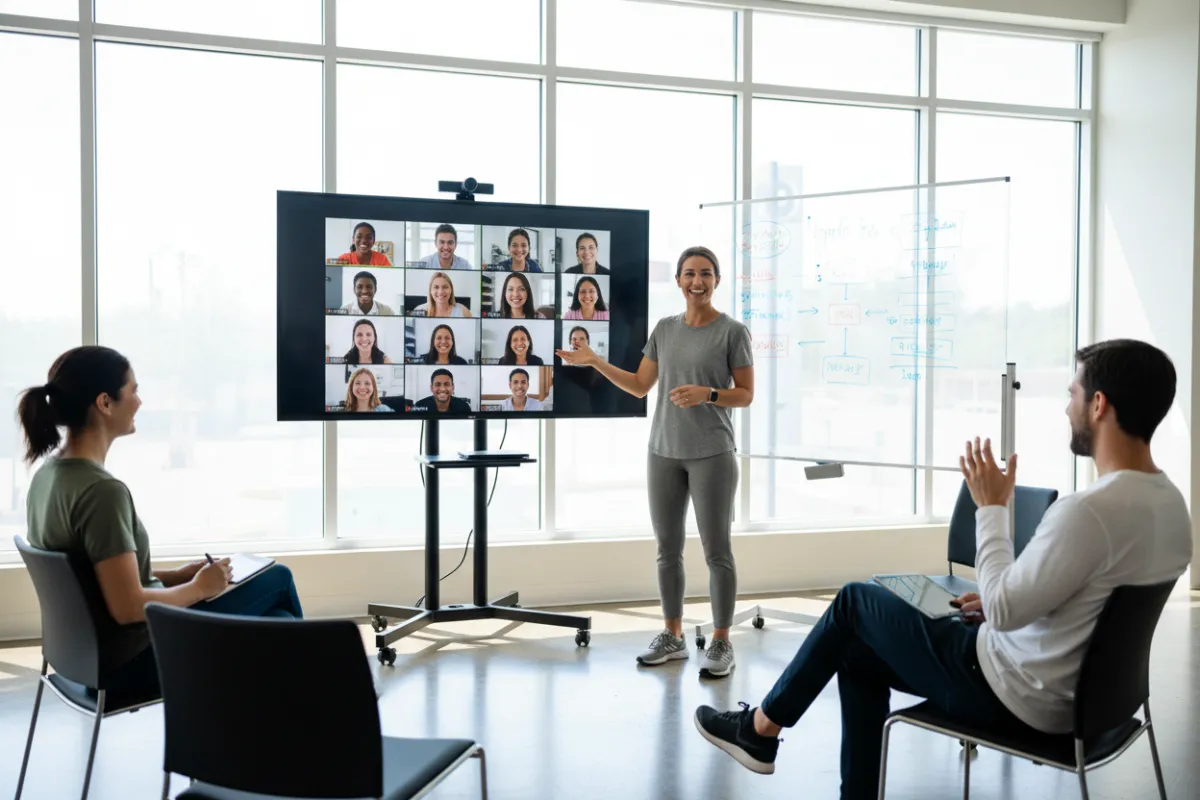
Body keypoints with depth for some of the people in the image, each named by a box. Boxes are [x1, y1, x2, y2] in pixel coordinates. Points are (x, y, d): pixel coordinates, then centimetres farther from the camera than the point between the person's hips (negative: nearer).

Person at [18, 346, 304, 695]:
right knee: (277, 580, 8)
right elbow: (128, 607, -27)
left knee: (279, 624, 17)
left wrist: (174, 576, 8)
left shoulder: (49, 472, 2)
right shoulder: (101, 490, -27)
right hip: (133, 657, -9)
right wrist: (198, 588, -11)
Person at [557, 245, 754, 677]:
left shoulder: (732, 331, -3)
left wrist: (708, 394, -20)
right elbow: (640, 386, 15)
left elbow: (746, 395, -3)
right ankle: (672, 635, 21)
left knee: (717, 550, -2)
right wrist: (594, 361, 8)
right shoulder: (665, 328, 10)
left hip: (712, 454, -4)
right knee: (668, 548, 9)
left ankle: (721, 642, 7)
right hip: (664, 452, 5)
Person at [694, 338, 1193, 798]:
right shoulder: (1170, 504, 1)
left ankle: (760, 729, 24)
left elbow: (1004, 610, -24)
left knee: (855, 602, 8)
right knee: (859, 651, 17)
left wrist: (991, 507, -14)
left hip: (1014, 696, -9)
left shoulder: (1090, 510, -30)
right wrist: (1003, 603, 11)